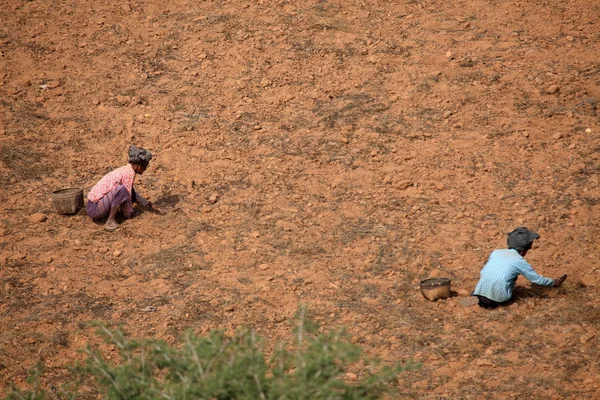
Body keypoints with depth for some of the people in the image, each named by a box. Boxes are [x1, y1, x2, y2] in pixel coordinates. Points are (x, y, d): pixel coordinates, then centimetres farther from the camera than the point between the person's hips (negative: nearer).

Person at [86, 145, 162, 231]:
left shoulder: (125, 169, 11)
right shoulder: (129, 173, -16)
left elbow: (132, 194, 24)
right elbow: (127, 197, -14)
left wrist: (149, 205, 22)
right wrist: (129, 213, 0)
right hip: (95, 209, -9)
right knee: (121, 189, -27)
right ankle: (111, 221, -18)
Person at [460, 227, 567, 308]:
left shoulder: (496, 252, 13)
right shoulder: (520, 261, 2)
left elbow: (482, 274, 13)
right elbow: (536, 279, 10)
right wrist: (554, 283, 25)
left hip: (482, 290, 3)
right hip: (499, 296, -3)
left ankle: (479, 299, -1)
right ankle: (493, 302, -2)